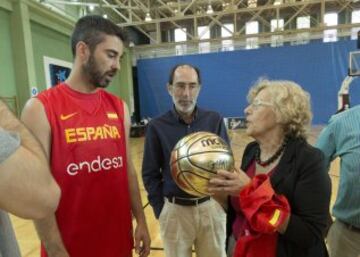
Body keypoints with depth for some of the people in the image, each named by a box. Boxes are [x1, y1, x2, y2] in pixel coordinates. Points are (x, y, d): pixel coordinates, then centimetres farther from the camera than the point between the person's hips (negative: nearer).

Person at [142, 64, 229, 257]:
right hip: (174, 210, -1)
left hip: (212, 207, 1)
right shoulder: (156, 126, -7)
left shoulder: (215, 120, -3)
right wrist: (160, 210, -5)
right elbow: (150, 174, -2)